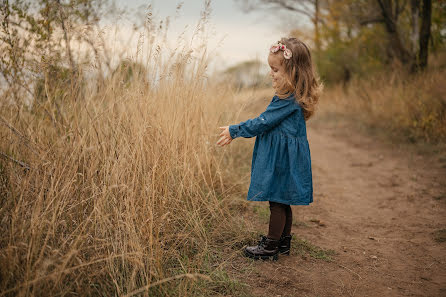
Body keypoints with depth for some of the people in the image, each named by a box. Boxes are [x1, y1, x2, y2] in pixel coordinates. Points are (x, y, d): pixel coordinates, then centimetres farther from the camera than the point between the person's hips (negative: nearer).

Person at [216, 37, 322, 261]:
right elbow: (267, 122, 17)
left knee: (277, 202, 0)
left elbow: (263, 123, -18)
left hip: (282, 158, -10)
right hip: (285, 157, 10)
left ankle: (271, 247, 12)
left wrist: (234, 131, -9)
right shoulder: (295, 96, 10)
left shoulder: (287, 100, -21)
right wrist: (239, 130, 18)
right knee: (283, 202, 18)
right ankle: (283, 242, 30)